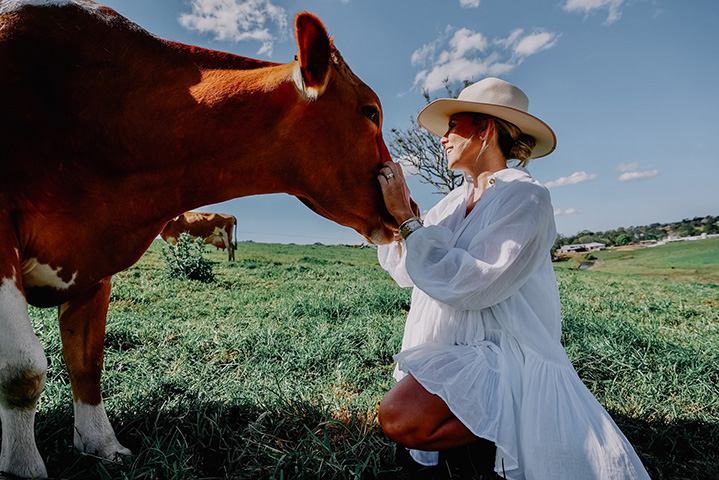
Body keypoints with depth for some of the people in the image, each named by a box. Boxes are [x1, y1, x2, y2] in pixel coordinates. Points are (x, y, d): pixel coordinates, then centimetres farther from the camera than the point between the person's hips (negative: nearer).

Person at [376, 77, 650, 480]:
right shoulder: (456, 201, 8)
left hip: (502, 351, -8)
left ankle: (518, 415, -3)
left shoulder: (525, 197, -14)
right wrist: (392, 206, -2)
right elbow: (408, 271, 5)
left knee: (401, 419, -25)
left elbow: (471, 285, -26)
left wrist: (406, 217, -23)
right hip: (447, 348, 8)